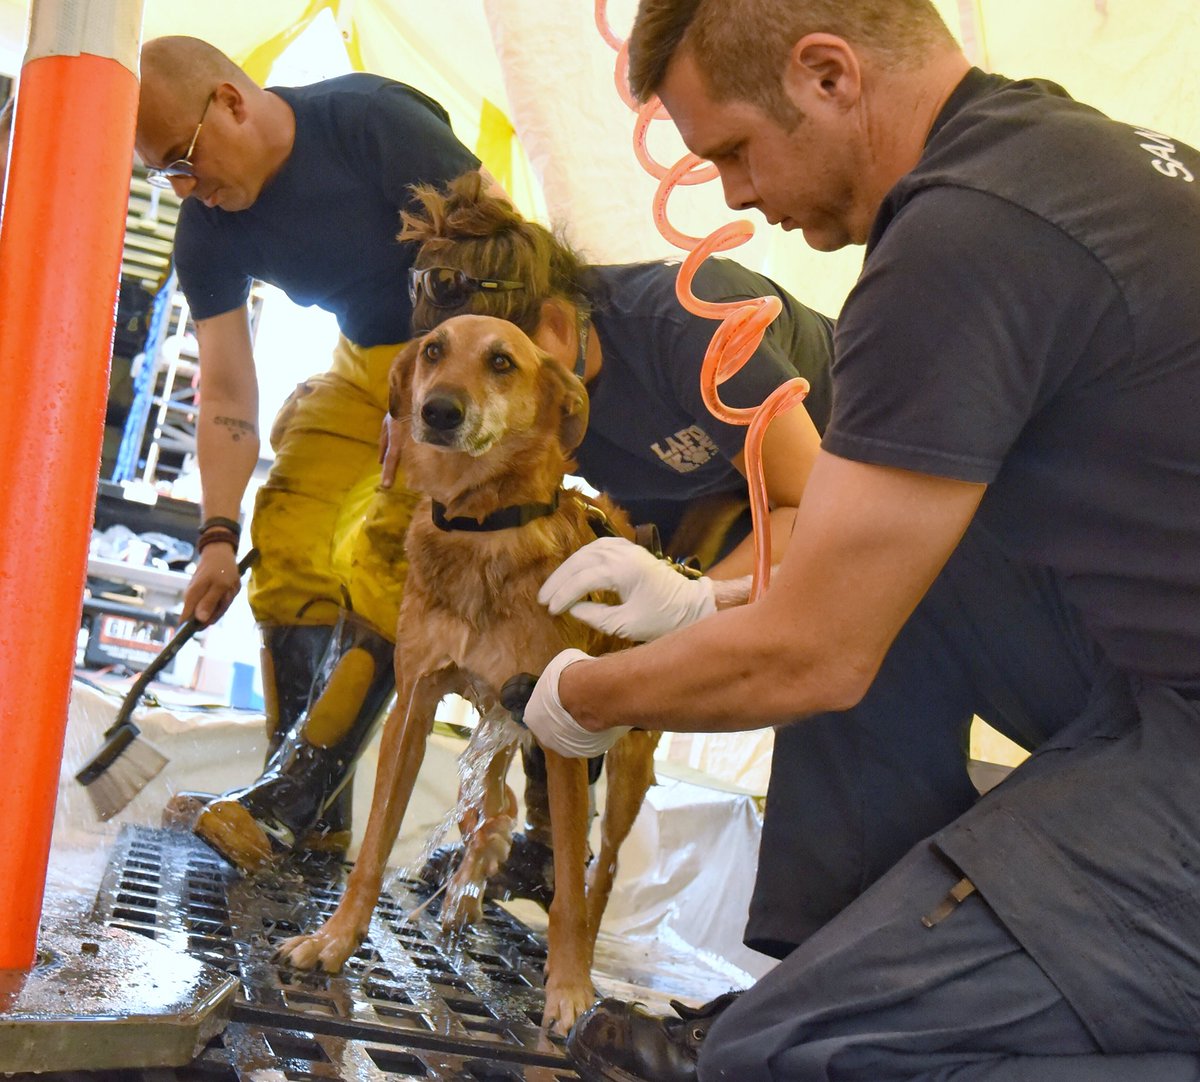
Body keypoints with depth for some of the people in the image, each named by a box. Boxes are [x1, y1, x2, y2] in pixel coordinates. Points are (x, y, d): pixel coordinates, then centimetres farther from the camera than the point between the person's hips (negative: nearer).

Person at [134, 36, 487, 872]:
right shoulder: (207, 231, -6)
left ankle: (289, 802, -16)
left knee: (387, 562, -20)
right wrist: (219, 536, -13)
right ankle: (312, 820, 3)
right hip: (367, 364, 7)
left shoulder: (370, 120, -24)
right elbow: (227, 392, -6)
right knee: (291, 540, -4)